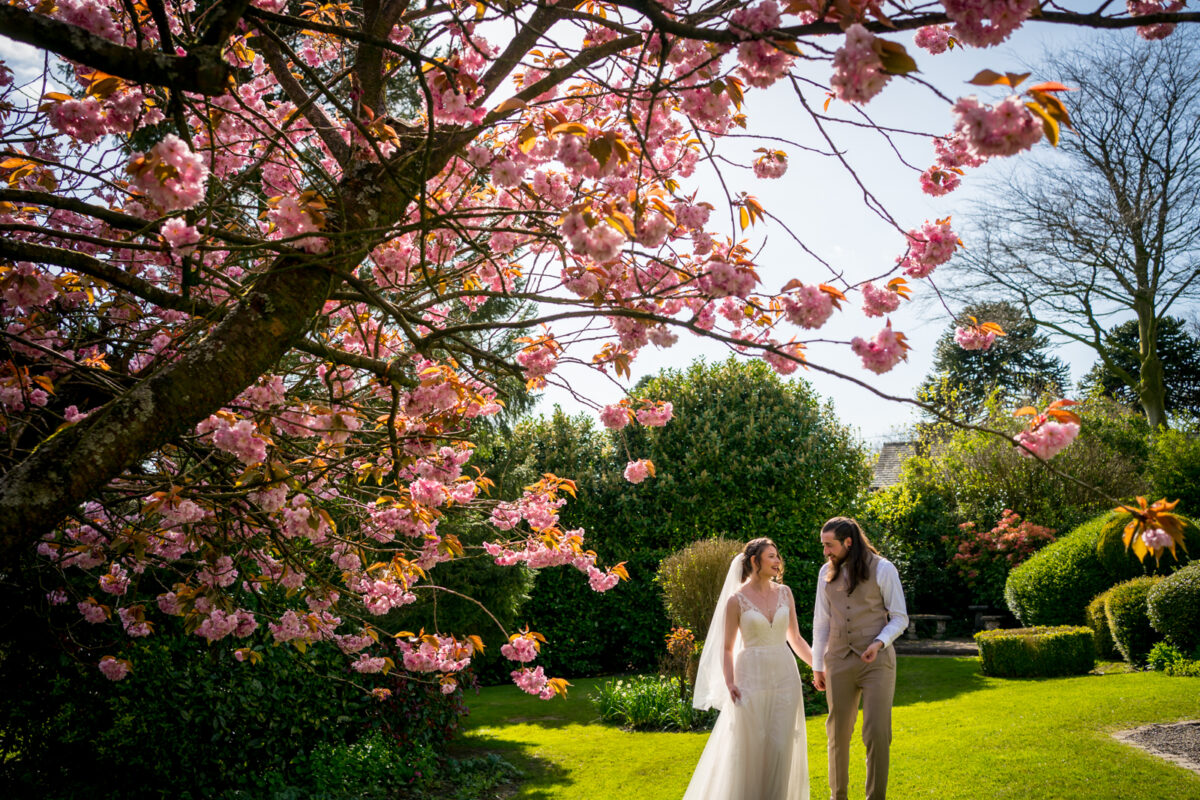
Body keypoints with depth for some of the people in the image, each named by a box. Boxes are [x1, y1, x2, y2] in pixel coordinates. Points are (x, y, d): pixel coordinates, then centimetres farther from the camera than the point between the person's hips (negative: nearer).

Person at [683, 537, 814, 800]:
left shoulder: (784, 593, 7)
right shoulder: (736, 600, -5)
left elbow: (795, 638, 14)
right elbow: (727, 648, -2)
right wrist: (729, 683, -15)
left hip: (785, 677, 4)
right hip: (752, 677, -3)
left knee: (781, 747, 3)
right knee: (751, 749, 1)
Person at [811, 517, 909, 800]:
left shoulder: (883, 569, -5)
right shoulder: (827, 572, 7)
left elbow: (900, 618, -2)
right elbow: (821, 622, 11)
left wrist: (879, 643, -19)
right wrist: (817, 666, 11)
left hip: (877, 662, -3)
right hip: (839, 662, 4)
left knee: (877, 734, -6)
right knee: (838, 733, 9)